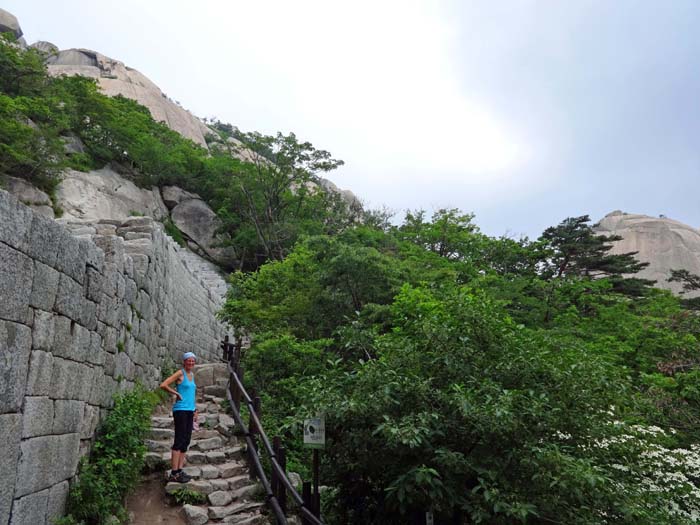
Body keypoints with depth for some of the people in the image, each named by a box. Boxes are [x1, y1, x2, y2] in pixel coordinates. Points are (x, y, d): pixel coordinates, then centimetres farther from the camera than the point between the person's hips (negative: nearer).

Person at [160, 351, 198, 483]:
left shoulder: (192, 374, 16)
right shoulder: (180, 373, -7)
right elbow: (163, 385, -16)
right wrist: (176, 393, -10)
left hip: (190, 411, 8)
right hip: (181, 410, -8)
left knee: (186, 441, 10)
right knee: (179, 441, -7)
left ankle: (180, 470, 17)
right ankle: (174, 474, -3)